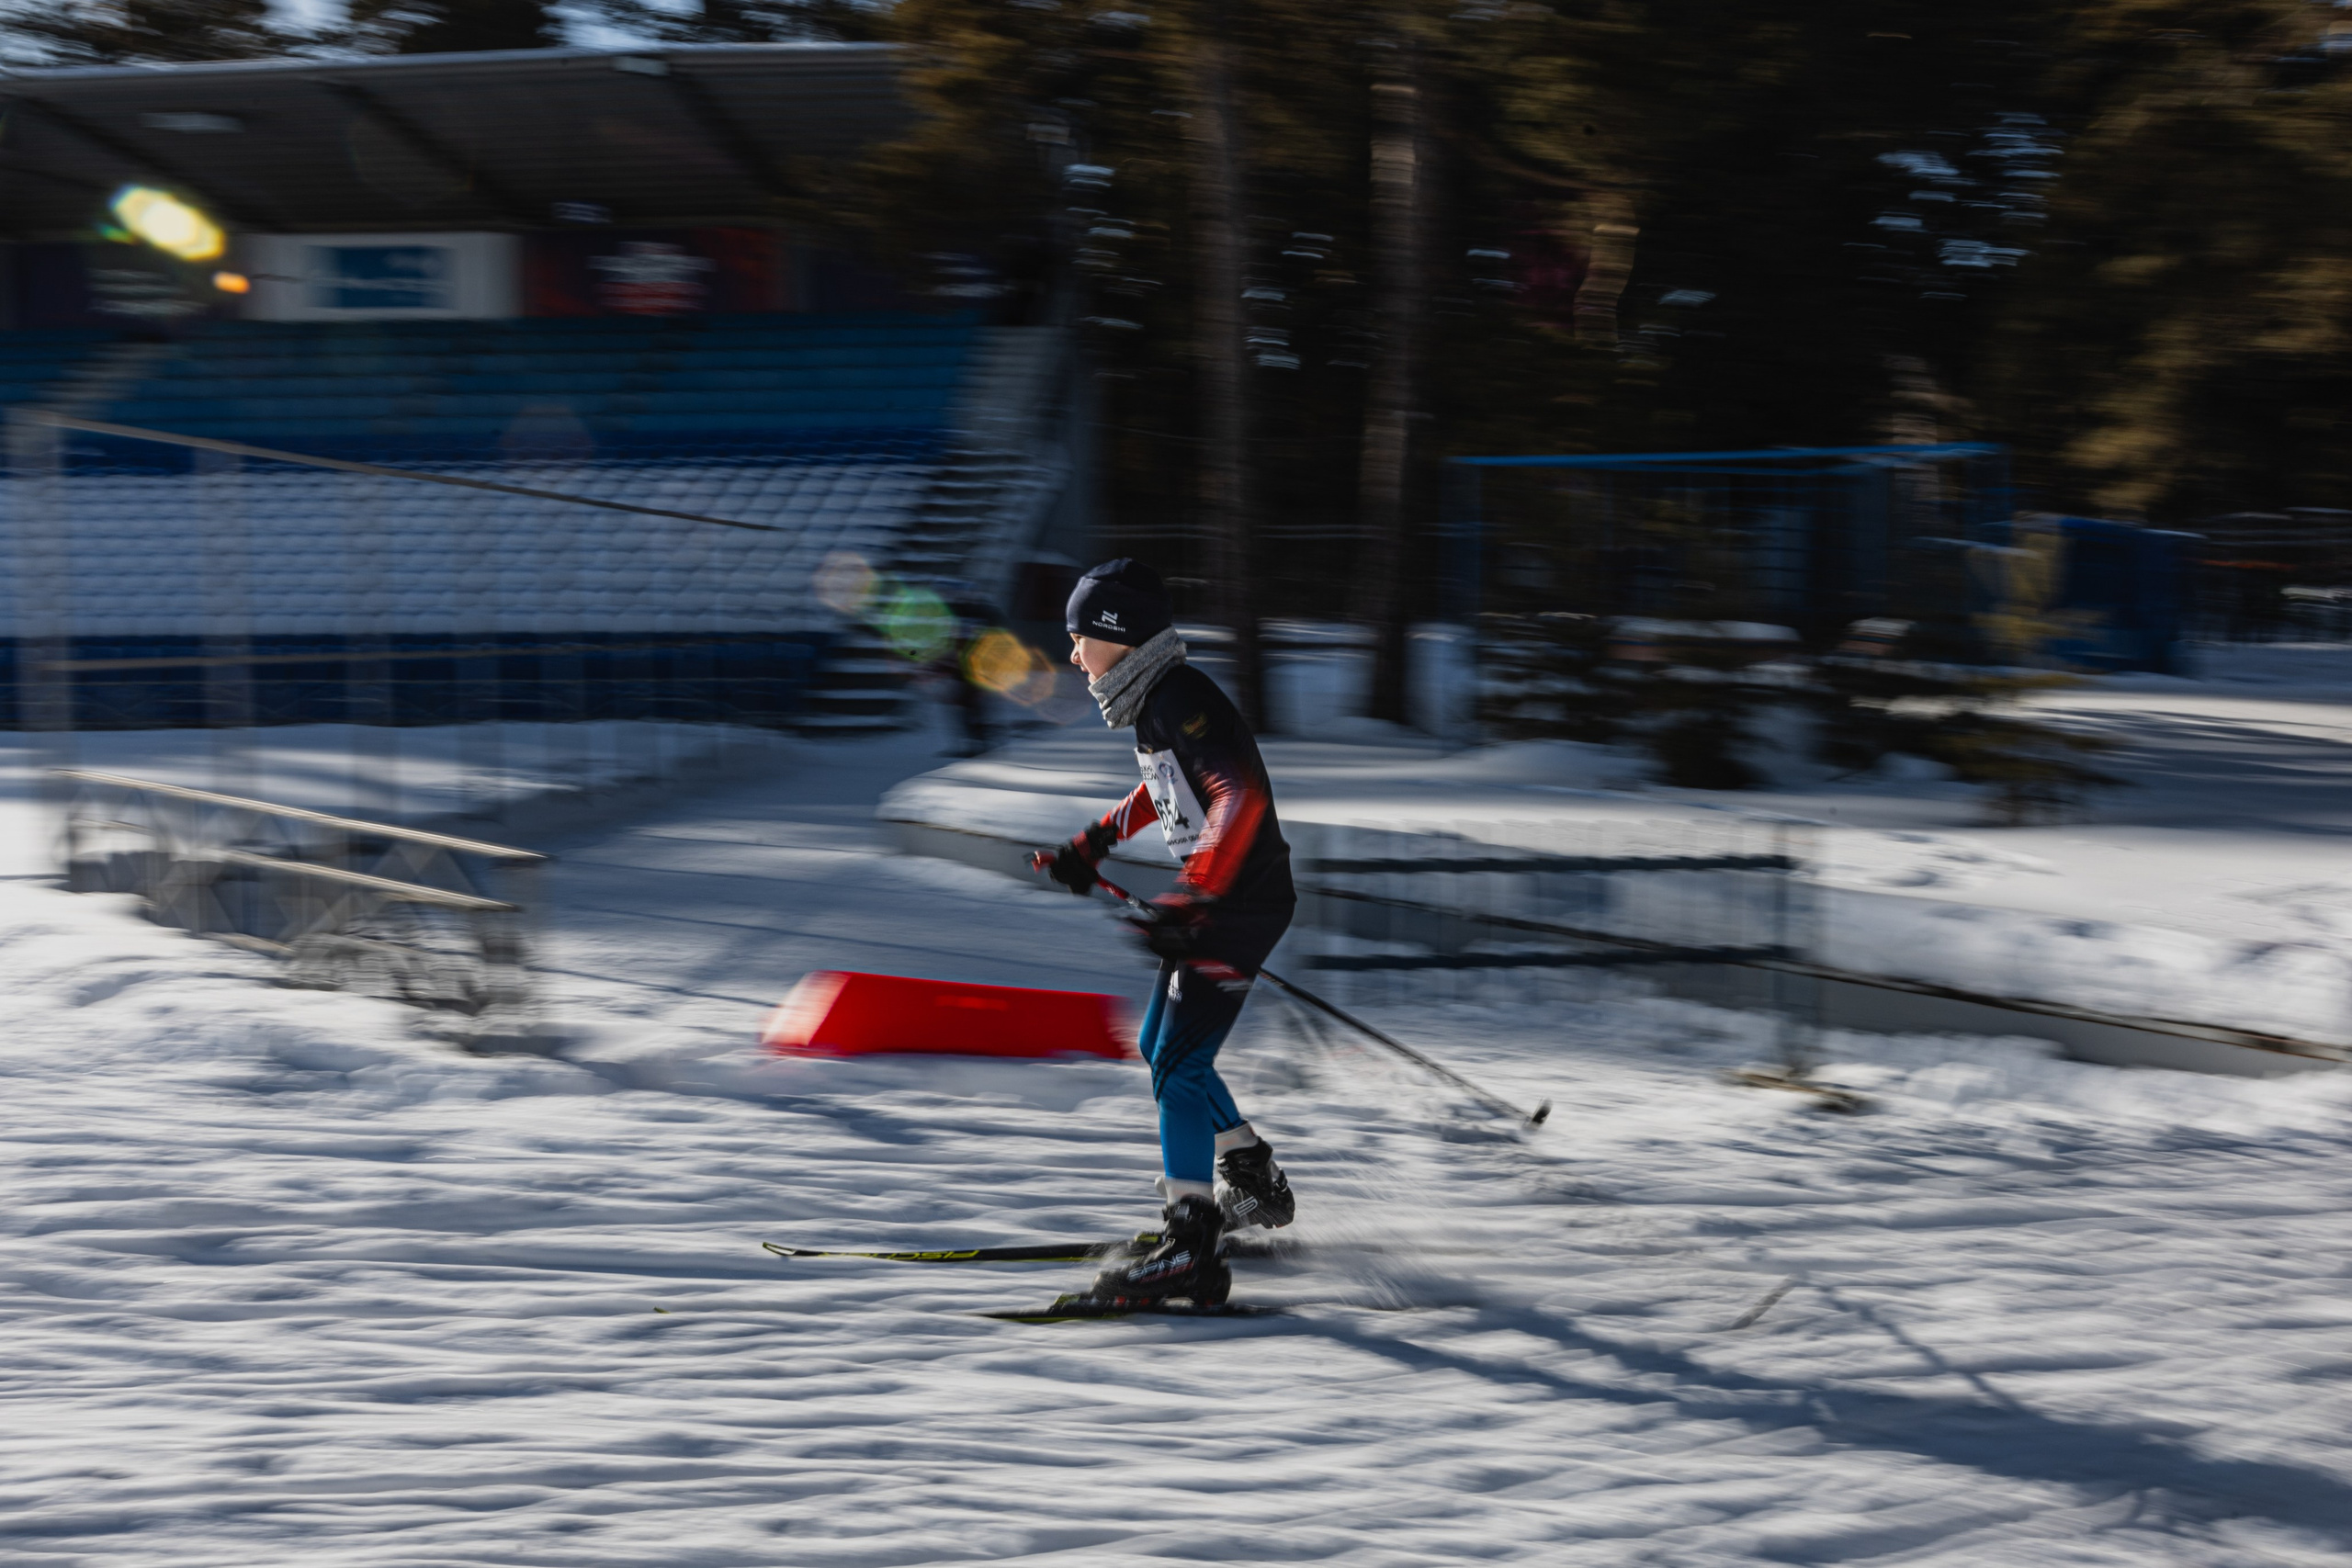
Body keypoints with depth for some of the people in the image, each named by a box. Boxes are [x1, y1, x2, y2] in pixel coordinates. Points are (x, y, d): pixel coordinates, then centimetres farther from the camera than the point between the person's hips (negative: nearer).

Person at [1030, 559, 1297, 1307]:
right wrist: (1092, 845, 31)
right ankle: (1255, 1182, 34)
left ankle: (1190, 1251, -15)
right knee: (1158, 1046, 20)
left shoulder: (1183, 701, -20)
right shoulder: (1156, 702, 11)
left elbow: (1243, 797, -32)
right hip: (1211, 901, 10)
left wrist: (1187, 900, -37)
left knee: (1178, 1066, -13)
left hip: (1240, 903, -10)